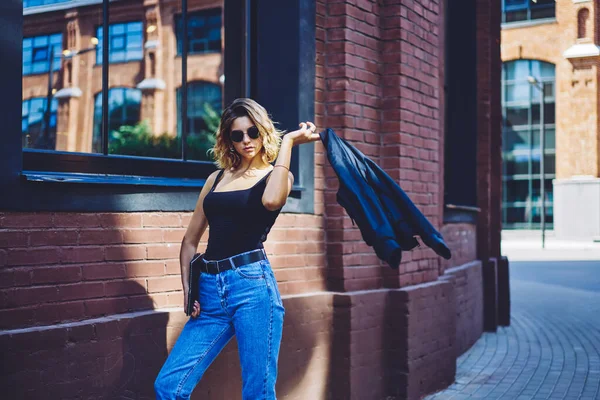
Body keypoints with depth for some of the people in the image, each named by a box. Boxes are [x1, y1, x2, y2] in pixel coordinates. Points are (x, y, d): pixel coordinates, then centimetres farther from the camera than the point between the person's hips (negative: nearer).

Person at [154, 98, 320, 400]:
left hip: (253, 284, -4)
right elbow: (190, 240, 21)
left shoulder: (277, 175, 6)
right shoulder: (216, 178, 19)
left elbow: (271, 200, -21)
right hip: (210, 290, 5)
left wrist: (288, 141, -12)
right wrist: (187, 290, 8)